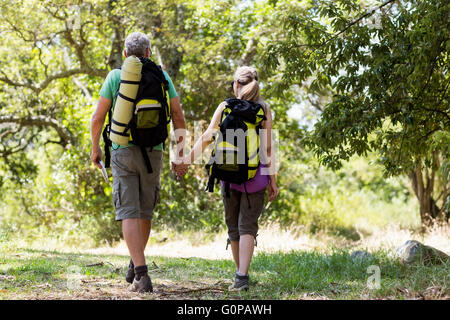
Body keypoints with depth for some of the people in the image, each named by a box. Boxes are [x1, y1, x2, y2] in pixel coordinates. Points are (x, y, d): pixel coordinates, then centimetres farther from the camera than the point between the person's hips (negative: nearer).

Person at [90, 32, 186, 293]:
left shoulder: (115, 77, 1)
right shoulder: (162, 77, 5)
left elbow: (98, 118, -1)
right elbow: (179, 118, 2)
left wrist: (95, 148, 14)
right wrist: (180, 153, 10)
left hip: (123, 152, -2)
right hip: (153, 153, 2)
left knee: (129, 213, -5)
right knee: (145, 211, 17)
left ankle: (141, 274, -16)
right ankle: (135, 266, 29)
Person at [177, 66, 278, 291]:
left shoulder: (225, 107, 1)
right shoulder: (264, 110, 1)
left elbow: (207, 137, -4)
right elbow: (267, 147, -3)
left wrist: (188, 159, 2)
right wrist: (272, 180, -1)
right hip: (256, 175, -1)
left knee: (233, 225, 15)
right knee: (247, 225, -3)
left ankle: (240, 273, 25)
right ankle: (242, 276, -19)